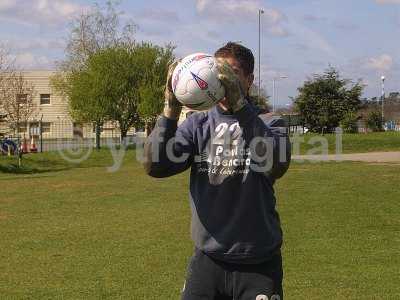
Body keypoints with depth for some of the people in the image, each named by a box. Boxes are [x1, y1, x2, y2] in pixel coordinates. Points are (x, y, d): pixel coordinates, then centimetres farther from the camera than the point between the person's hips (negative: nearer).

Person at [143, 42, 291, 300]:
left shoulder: (269, 123, -1)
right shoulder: (198, 124, 4)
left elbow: (276, 165, -24)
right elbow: (155, 166, -10)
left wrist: (239, 105, -32)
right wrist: (171, 110, -23)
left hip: (258, 264, -1)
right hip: (207, 258, 2)